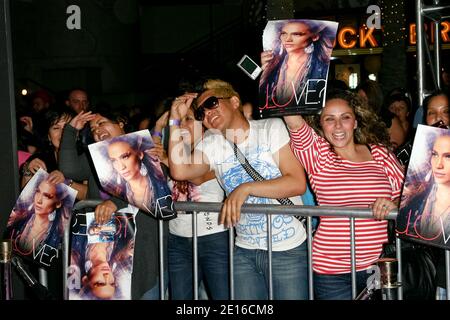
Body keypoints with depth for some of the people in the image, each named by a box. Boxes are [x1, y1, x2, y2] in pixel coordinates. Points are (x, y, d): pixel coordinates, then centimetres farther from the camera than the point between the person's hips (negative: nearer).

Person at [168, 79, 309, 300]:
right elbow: (180, 171, -11)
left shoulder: (271, 129, -6)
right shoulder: (210, 144, 6)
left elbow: (298, 183, -15)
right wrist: (175, 121, -8)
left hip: (288, 249, -4)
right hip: (244, 250, 4)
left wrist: (246, 188, -23)